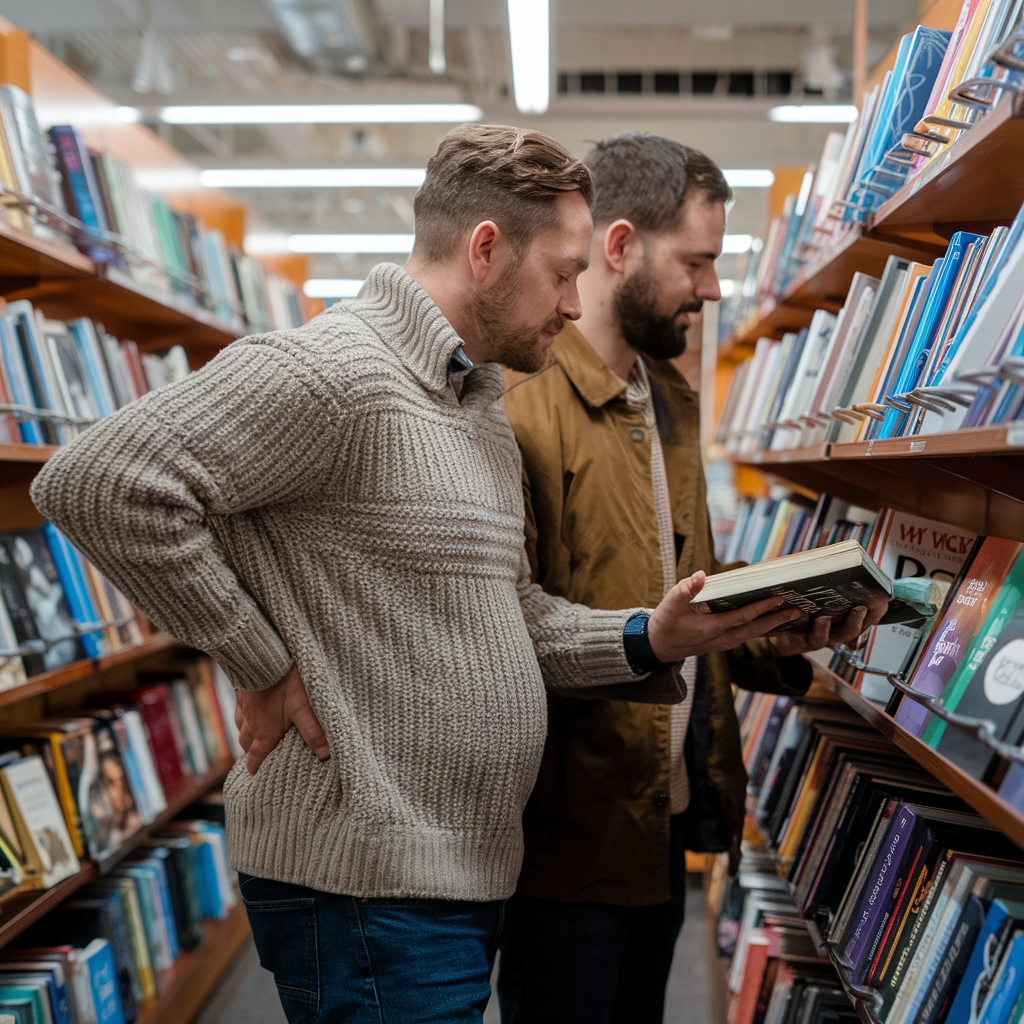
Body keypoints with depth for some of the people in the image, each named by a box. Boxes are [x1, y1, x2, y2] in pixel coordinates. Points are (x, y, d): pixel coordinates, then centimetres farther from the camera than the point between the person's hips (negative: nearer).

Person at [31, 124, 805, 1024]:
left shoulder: (481, 406, 15)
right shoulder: (335, 373, -17)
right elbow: (97, 485, -24)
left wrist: (649, 638, 1)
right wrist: (266, 669, -19)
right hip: (364, 883, -9)